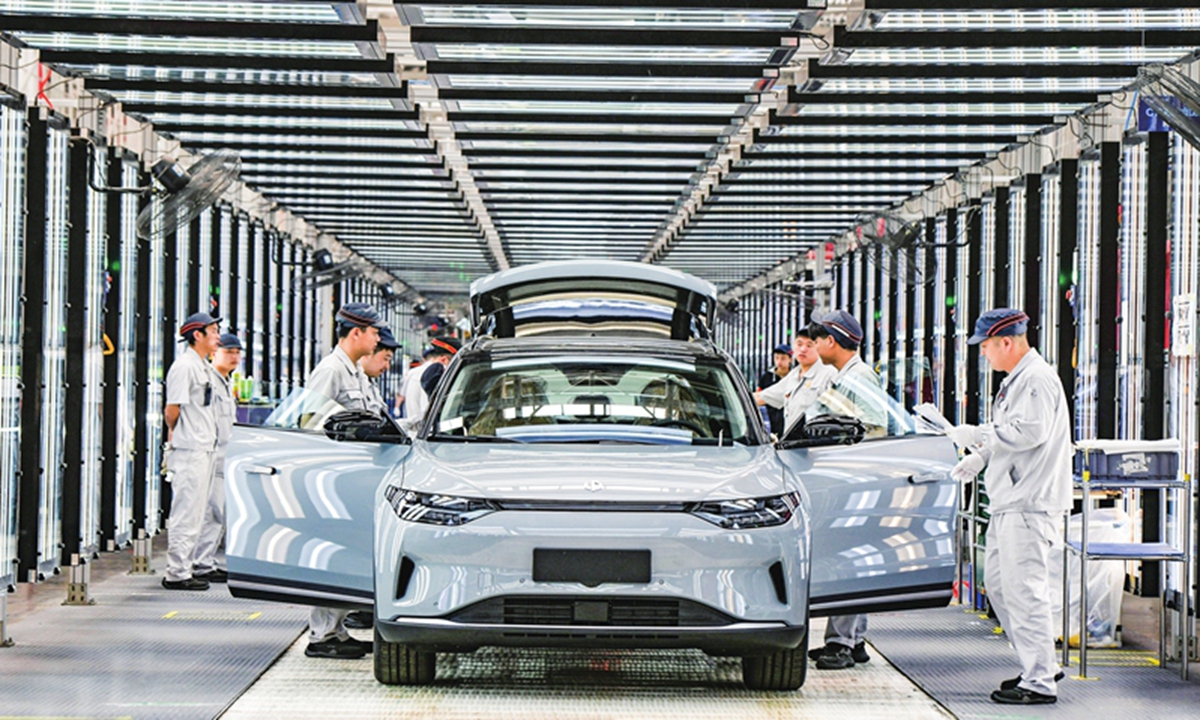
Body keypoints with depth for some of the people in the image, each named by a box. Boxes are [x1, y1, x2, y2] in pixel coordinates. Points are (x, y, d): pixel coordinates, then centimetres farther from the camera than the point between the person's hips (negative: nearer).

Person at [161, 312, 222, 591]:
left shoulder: (203, 367, 17)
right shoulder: (184, 366, -14)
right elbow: (172, 409, -16)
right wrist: (175, 435, -2)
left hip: (204, 450, 10)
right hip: (188, 451, -10)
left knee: (194, 513, 13)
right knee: (185, 513, -8)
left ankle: (183, 570, 18)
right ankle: (177, 574, -5)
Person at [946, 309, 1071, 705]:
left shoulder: (1038, 379, -13)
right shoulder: (1014, 381, 19)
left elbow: (1029, 431, -23)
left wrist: (977, 434, -15)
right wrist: (979, 457, 13)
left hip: (1031, 504, -11)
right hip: (1009, 503, 11)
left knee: (1024, 590, -11)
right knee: (998, 583, 15)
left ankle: (1039, 682, -8)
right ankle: (1039, 665, 22)